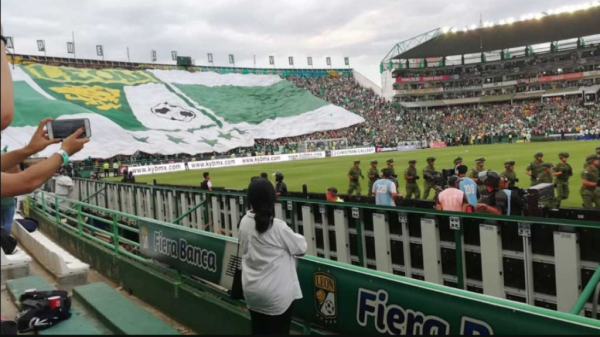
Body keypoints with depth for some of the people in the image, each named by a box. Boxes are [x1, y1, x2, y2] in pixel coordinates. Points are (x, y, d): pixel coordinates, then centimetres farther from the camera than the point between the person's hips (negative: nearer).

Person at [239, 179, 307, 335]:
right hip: (276, 294, -5)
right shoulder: (278, 227, -22)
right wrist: (297, 238, 12)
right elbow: (301, 247, -9)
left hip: (252, 290, 6)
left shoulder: (244, 222, -5)